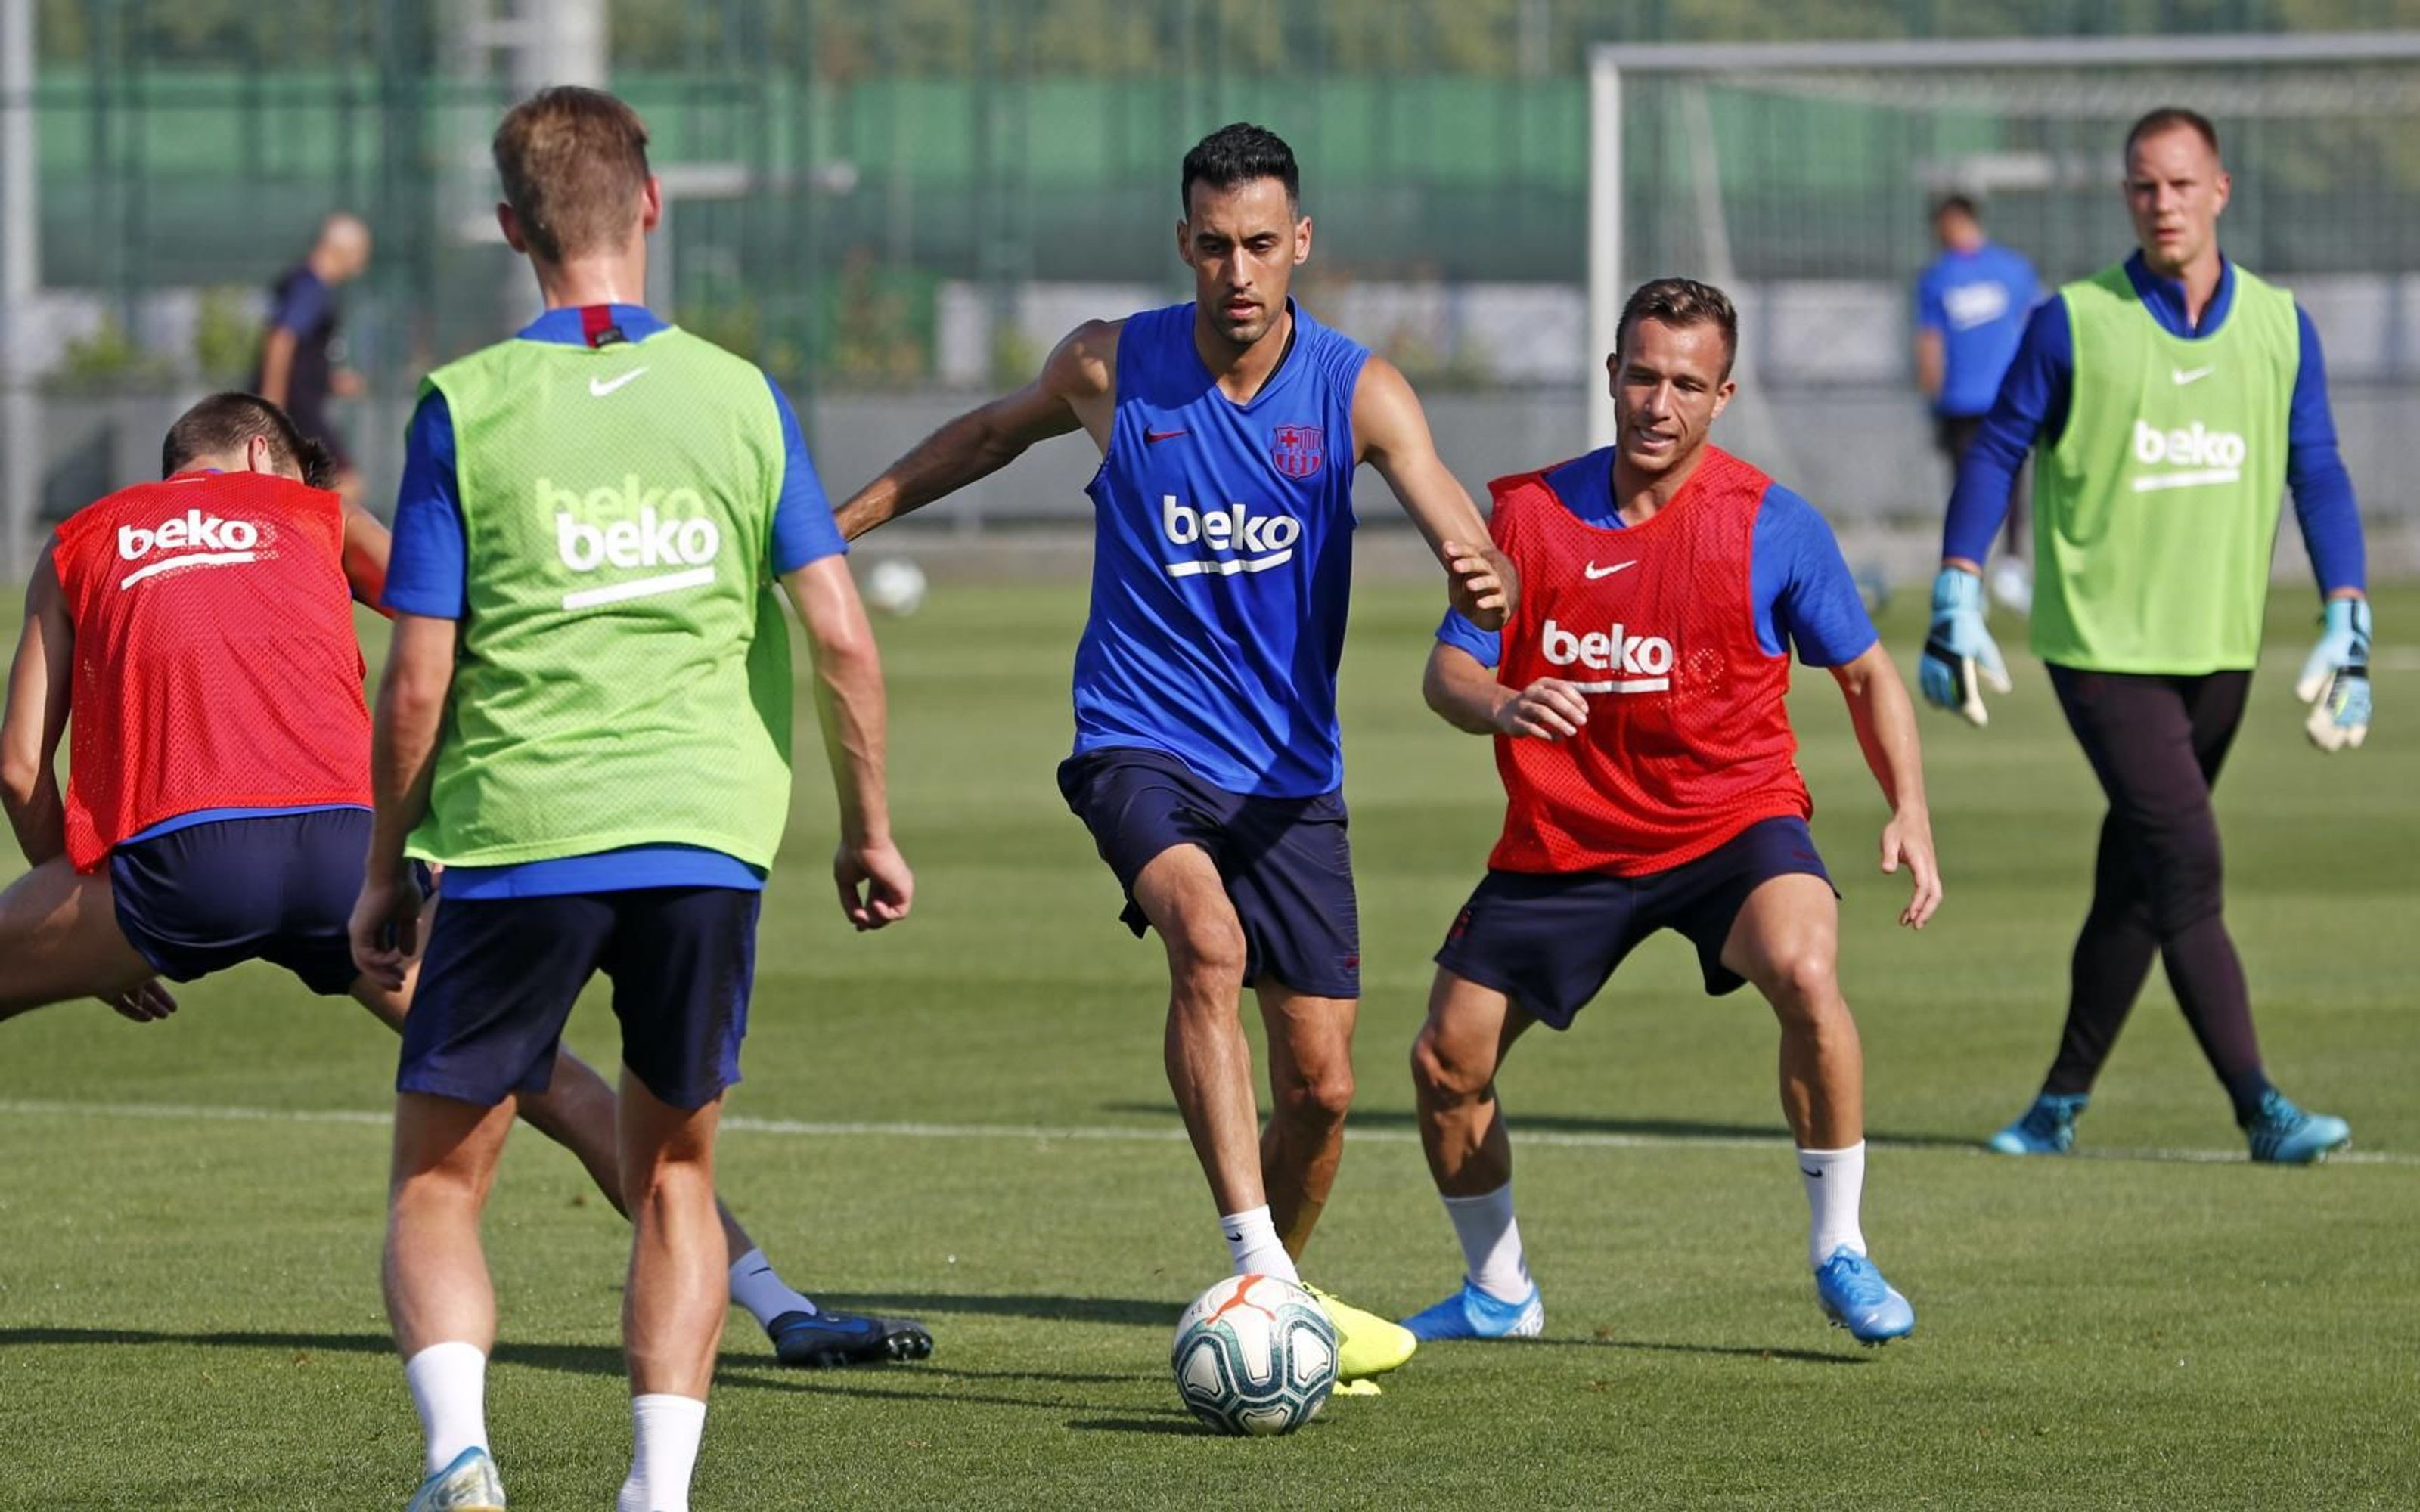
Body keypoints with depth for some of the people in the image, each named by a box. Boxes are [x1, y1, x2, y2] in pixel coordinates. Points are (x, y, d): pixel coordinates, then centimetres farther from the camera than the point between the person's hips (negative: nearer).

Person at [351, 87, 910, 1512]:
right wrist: (871, 830, 13)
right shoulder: (741, 398, 4)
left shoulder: (467, 407, -2)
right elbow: (841, 635, 0)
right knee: (673, 1175, 18)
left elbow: (420, 676, -4)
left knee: (439, 1180, 8)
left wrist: (385, 867, 8)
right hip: (706, 838, 2)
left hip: (517, 841, -2)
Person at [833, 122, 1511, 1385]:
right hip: (1140, 746, -2)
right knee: (1208, 939, -32)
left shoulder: (1357, 391, -6)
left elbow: (1463, 545, -17)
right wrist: (844, 518, 22)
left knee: (1319, 1084, 2)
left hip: (1290, 774, 2)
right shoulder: (1109, 368, -4)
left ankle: (1280, 1292, 31)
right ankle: (1258, 1271, -37)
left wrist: (1483, 584, -41)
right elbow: (995, 432, 18)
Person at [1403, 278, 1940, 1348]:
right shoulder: (1530, 510, -5)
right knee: (1445, 1062, 1)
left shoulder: (1773, 525, -9)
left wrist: (1909, 813, -11)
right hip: (1563, 839, 3)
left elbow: (1865, 675, 2)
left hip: (1734, 822, -3)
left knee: (1805, 973, -32)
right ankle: (1497, 1292, 27)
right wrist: (1502, 706, -31)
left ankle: (1840, 1255, -17)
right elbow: (1447, 672, -7)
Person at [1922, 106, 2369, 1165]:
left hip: (2219, 647, 4)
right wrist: (1957, 603, -3)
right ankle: (2261, 1112, -17)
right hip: (2101, 640, -4)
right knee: (2186, 863, -14)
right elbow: (1995, 451, 2)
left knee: (2136, 885, 10)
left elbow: (2319, 474, 10)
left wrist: (2347, 622, 2)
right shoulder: (2074, 324, -5)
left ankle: (2063, 1104, 22)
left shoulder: (2279, 325, 5)